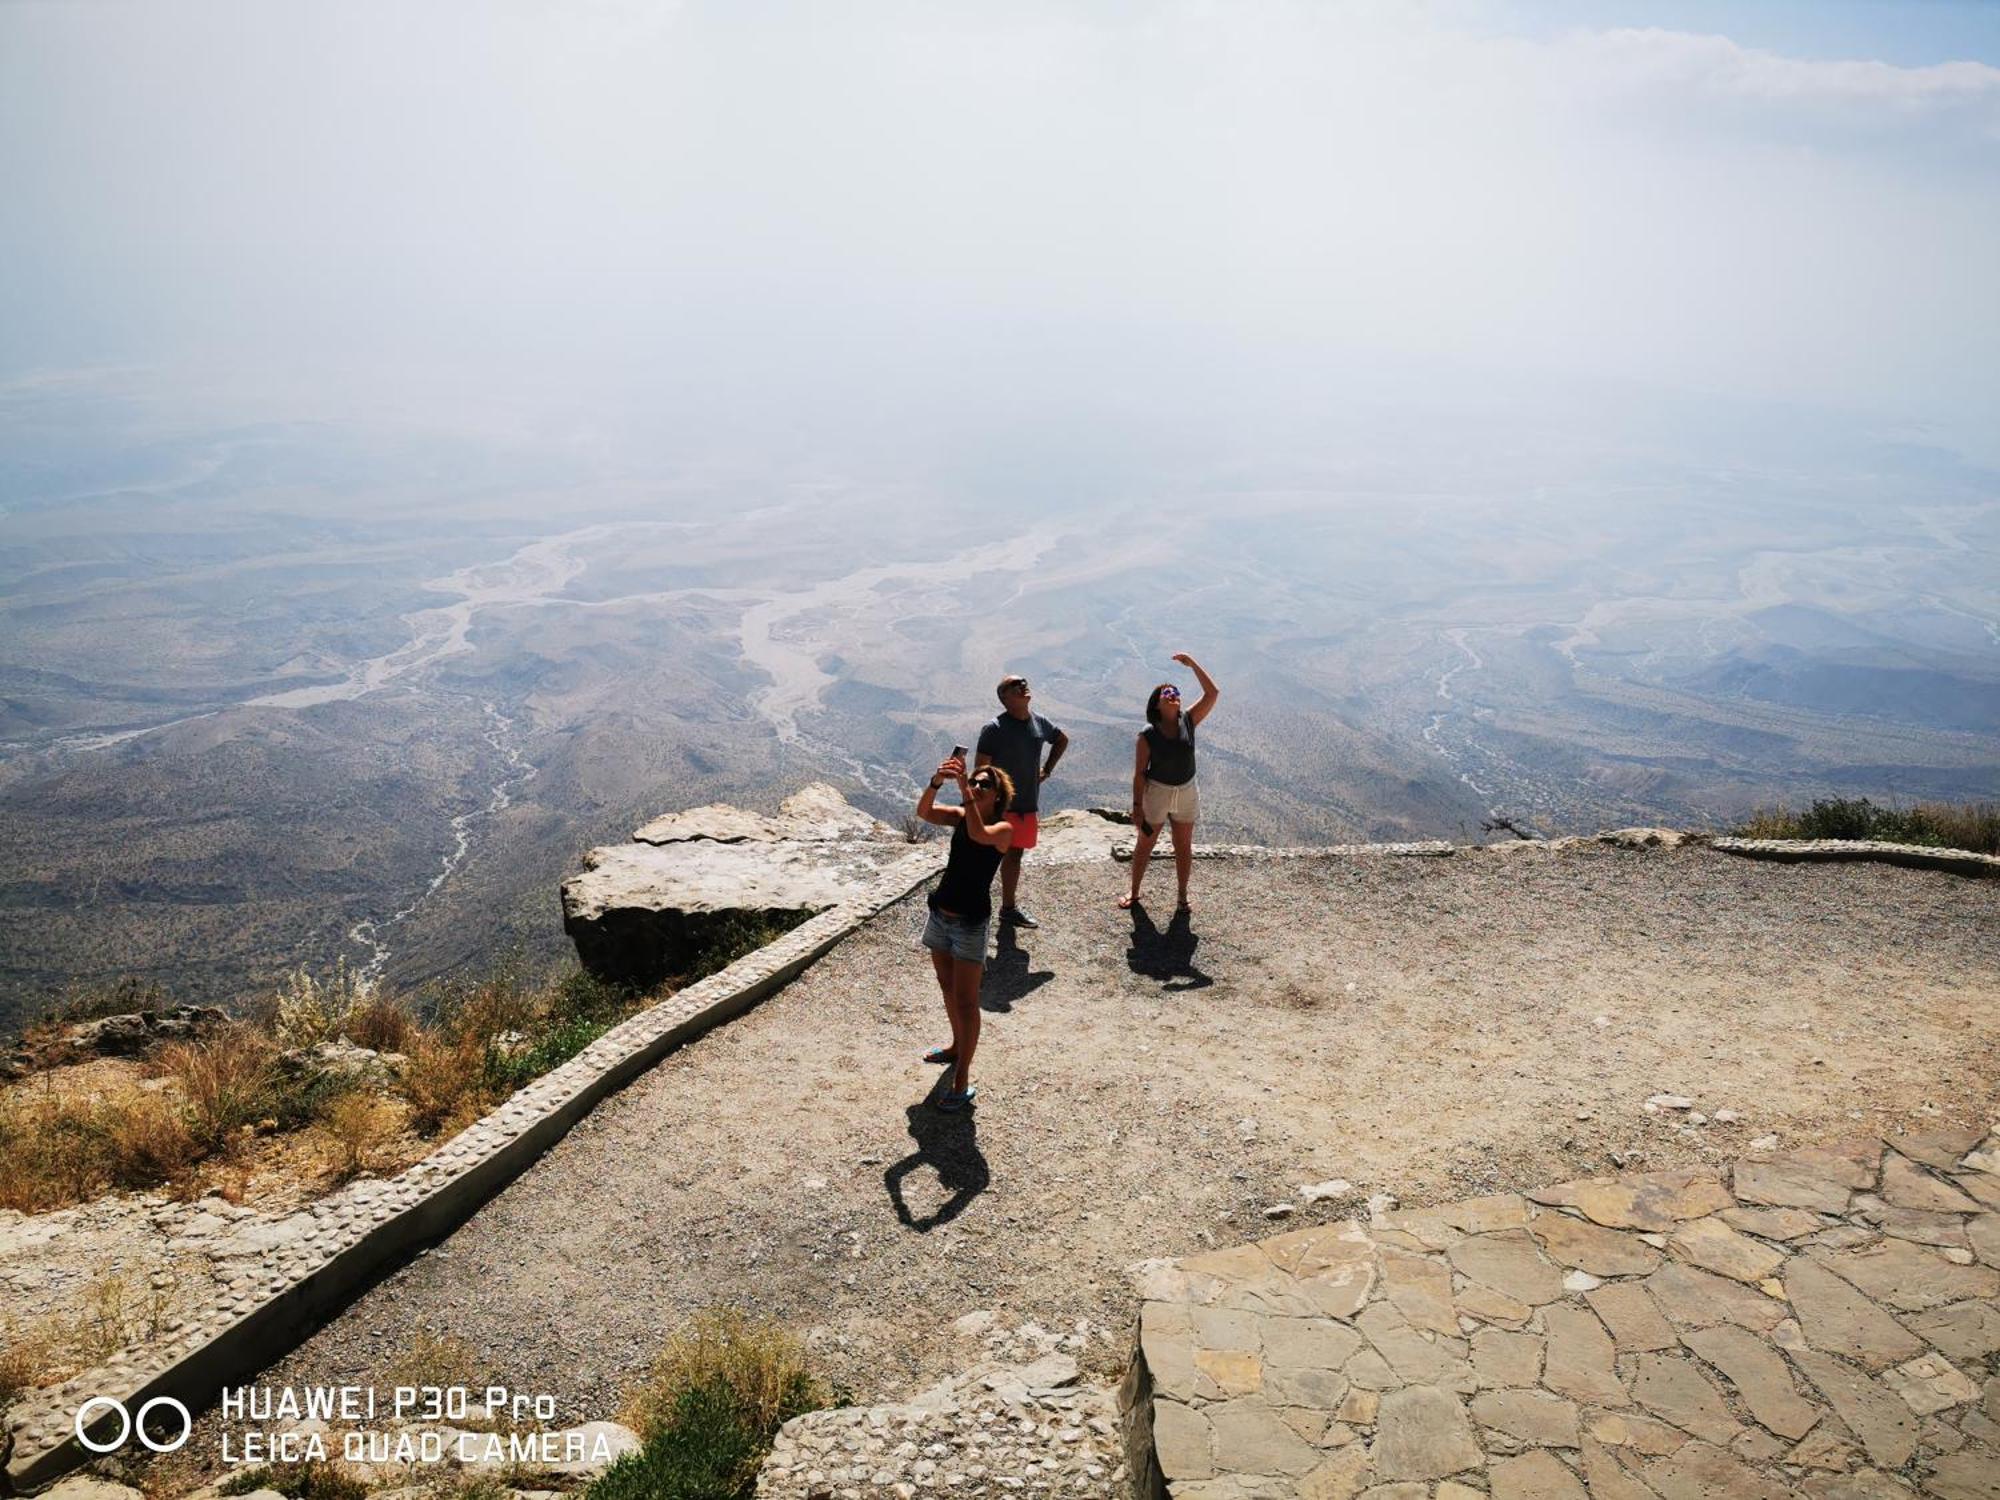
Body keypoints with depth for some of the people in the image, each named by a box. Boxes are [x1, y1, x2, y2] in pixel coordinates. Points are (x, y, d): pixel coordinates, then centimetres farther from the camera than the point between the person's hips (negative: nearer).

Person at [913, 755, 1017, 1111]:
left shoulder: (1003, 828, -13)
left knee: (966, 1001, -3)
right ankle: (958, 1046, 43)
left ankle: (962, 1080, 2)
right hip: (940, 912, 6)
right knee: (948, 988, 22)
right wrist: (937, 782, -33)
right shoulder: (960, 816, 2)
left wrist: (964, 789, -36)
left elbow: (978, 835, -35)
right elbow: (924, 812, -15)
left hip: (970, 921, -6)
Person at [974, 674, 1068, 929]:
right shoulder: (995, 728, -16)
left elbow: (1062, 740, 24)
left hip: (1027, 804, 7)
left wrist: (1047, 769, 14)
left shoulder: (1039, 722, 3)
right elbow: (981, 768, -15)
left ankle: (1009, 907, 30)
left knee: (1015, 854, 17)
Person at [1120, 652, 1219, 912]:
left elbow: (1213, 693, -17)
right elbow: (1139, 773, -11)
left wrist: (1192, 664, -20)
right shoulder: (1148, 735, -15)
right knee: (1145, 845, 13)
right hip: (1156, 792, -2)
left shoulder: (1188, 722, -9)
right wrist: (1137, 806, -11)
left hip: (1186, 793, 2)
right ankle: (1134, 893, 29)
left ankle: (1183, 896, 29)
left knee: (1184, 847, 13)